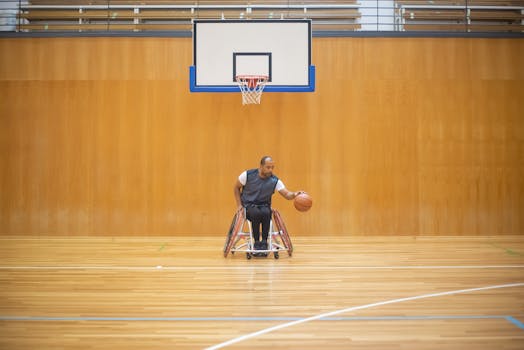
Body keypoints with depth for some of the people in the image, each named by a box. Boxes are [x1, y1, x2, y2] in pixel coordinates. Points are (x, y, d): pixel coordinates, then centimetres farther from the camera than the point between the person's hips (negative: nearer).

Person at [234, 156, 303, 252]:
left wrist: (294, 194, -38)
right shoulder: (248, 175, -11)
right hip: (249, 205, -1)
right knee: (256, 213, -35)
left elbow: (287, 194, -14)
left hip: (264, 206, 1)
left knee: (266, 213, -34)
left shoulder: (275, 181, -8)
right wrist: (239, 205, -3)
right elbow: (236, 188, 4)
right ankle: (256, 242, -18)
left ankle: (264, 242, -18)